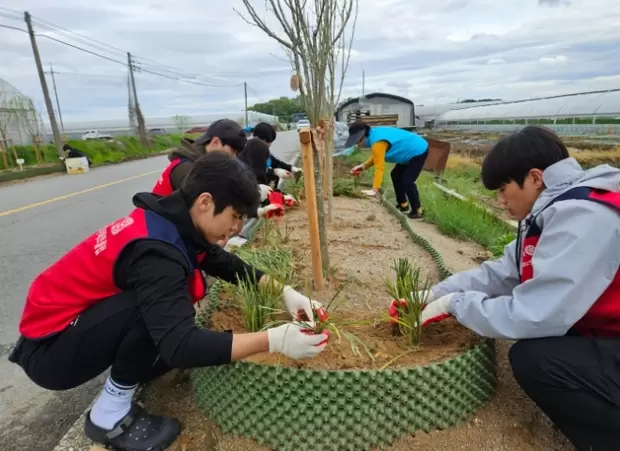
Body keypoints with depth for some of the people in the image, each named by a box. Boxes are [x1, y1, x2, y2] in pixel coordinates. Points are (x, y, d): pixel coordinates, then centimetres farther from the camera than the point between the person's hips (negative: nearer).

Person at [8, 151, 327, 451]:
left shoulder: (173, 221, -5)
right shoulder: (156, 249, -34)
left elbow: (225, 263, 5)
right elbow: (180, 346, -41)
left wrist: (284, 292, -3)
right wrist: (274, 340, -37)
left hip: (76, 323, 9)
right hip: (48, 349, -9)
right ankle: (110, 416, -9)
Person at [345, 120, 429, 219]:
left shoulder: (377, 142, -31)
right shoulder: (375, 134, 0)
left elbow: (379, 167, -32)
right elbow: (377, 157, 10)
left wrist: (375, 190, -30)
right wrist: (363, 166, -2)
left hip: (419, 151, -11)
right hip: (412, 150, 11)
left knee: (407, 181, -13)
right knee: (396, 175, 18)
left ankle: (417, 211, 2)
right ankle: (403, 205, 28)